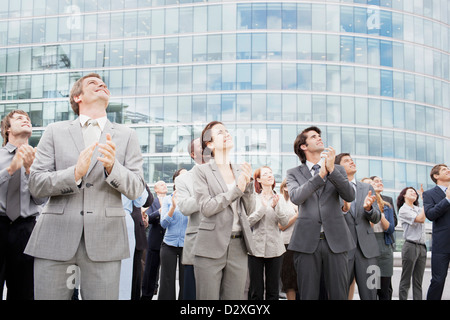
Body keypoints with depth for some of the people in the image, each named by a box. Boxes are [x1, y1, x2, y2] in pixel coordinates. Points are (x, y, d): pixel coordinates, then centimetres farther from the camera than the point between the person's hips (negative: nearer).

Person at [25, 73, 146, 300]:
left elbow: (136, 189, 5)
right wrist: (75, 173, -15)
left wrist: (112, 167, -15)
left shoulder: (126, 136, 11)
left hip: (104, 240, 0)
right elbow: (35, 184, 3)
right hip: (55, 238, 0)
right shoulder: (55, 131, 10)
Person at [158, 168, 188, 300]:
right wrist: (173, 206, -20)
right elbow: (164, 223, -5)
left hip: (186, 245, 0)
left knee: (185, 281, 1)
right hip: (169, 244, 0)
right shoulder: (168, 199, 5)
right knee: (167, 281, 0)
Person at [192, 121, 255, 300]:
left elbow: (249, 210, 11)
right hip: (211, 246, -4)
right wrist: (237, 190, -11)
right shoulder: (202, 171, 1)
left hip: (238, 246, 4)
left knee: (234, 297, 7)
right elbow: (206, 208, -11)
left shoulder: (240, 171, 13)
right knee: (208, 297, 0)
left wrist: (248, 183, -4)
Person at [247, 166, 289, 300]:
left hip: (275, 248, 3)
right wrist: (263, 208, -15)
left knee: (273, 291, 7)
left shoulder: (277, 198, 9)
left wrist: (276, 206, -15)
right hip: (256, 248, -3)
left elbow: (285, 222, -2)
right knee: (256, 292, 1)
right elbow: (248, 222, -8)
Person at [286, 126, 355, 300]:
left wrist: (331, 170, -13)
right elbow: (296, 197, -10)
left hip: (335, 240, 1)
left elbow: (350, 196, -2)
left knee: (339, 295, 2)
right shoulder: (294, 173, 10)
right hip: (307, 241, -1)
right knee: (308, 295, 2)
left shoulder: (338, 170, 14)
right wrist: (320, 175, -17)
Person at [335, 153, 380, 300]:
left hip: (366, 249, 3)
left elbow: (376, 218, 9)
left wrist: (368, 208, -13)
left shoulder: (368, 188, 14)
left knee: (370, 295, 0)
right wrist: (344, 209, -21)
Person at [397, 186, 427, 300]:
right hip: (410, 246, -6)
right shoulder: (403, 210, -3)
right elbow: (421, 219, -12)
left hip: (422, 247, 6)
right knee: (405, 281, -4)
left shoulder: (418, 209, 17)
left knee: (418, 282, 5)